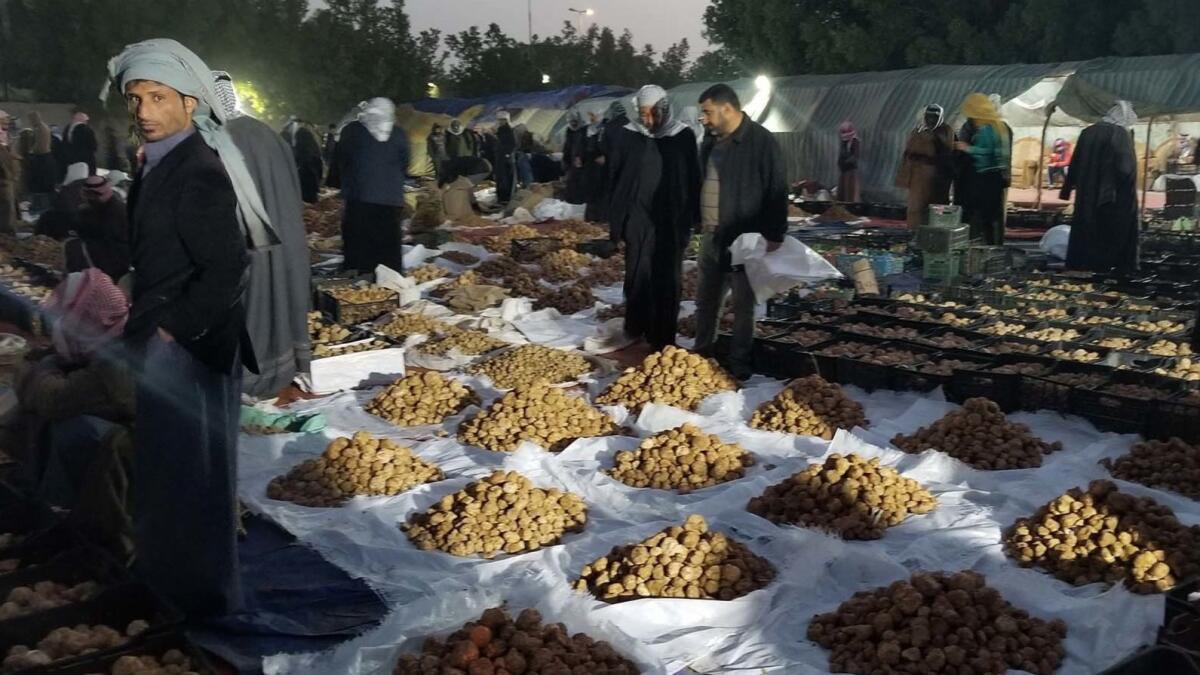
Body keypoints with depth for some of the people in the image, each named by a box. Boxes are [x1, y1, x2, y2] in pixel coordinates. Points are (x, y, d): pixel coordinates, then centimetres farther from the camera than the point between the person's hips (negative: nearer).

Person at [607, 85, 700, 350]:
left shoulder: (684, 136, -1)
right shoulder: (631, 136, 0)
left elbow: (692, 180, 4)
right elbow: (618, 179, 2)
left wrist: (691, 219, 1)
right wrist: (617, 222, 0)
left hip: (671, 224, 0)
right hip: (638, 222, 0)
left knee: (667, 282, 5)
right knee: (637, 278, 3)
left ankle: (663, 338, 13)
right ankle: (635, 328, 20)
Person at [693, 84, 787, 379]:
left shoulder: (762, 142, -13)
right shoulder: (712, 141, 10)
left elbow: (777, 192, -14)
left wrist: (774, 235, -16)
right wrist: (699, 221, 18)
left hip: (746, 239, -7)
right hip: (712, 237, 7)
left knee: (743, 305, 4)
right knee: (706, 301, 16)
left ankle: (738, 363, 14)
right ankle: (701, 354, 30)